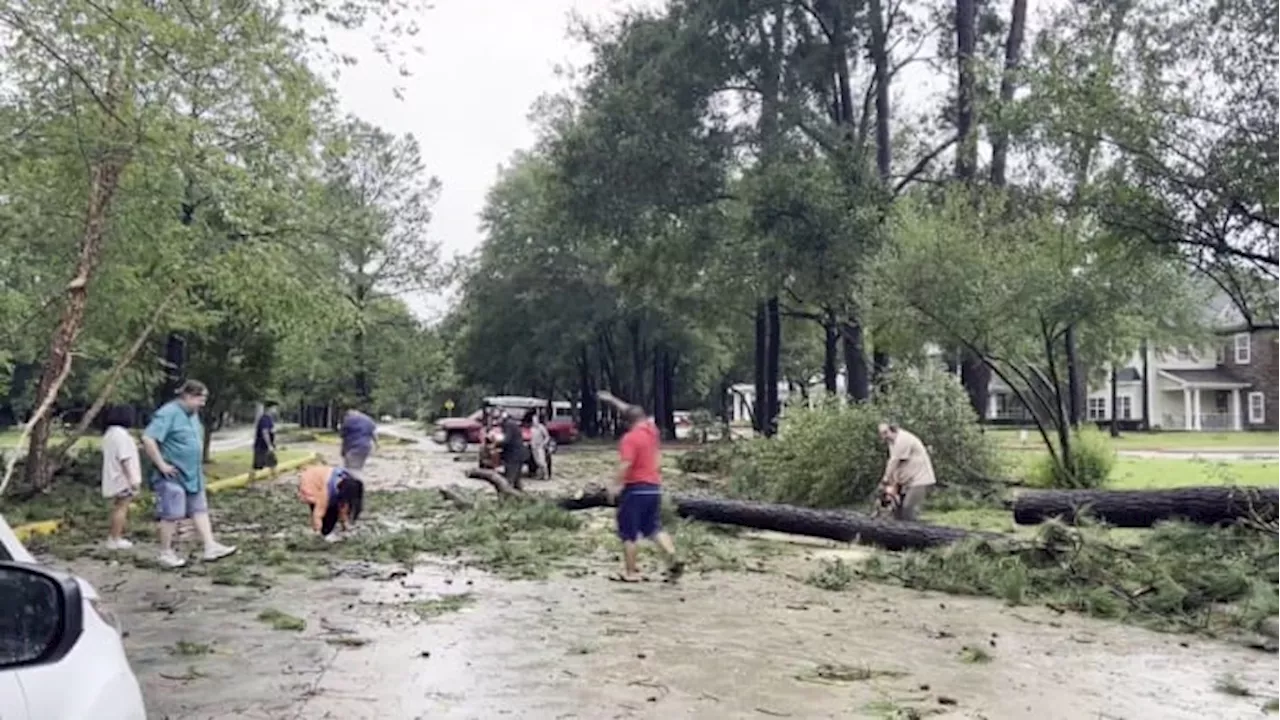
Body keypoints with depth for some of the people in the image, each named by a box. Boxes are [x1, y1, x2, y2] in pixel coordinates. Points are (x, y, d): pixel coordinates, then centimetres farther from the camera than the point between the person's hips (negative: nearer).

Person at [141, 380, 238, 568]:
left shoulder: (193, 414, 11)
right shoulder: (168, 413, -17)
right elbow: (148, 439, -25)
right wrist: (162, 464, -21)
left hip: (193, 474, 9)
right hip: (173, 475, -9)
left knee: (200, 510, 7)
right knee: (171, 515, -1)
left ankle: (210, 547, 7)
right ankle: (166, 553, 11)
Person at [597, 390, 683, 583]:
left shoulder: (630, 438, -13)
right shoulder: (652, 429, 10)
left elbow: (626, 464, -24)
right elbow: (632, 412, 24)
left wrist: (616, 485, -23)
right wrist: (612, 400, 29)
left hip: (635, 488, -7)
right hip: (654, 487, 7)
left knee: (629, 533, 3)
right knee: (655, 528, 14)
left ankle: (630, 572, 7)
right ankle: (673, 559, -4)